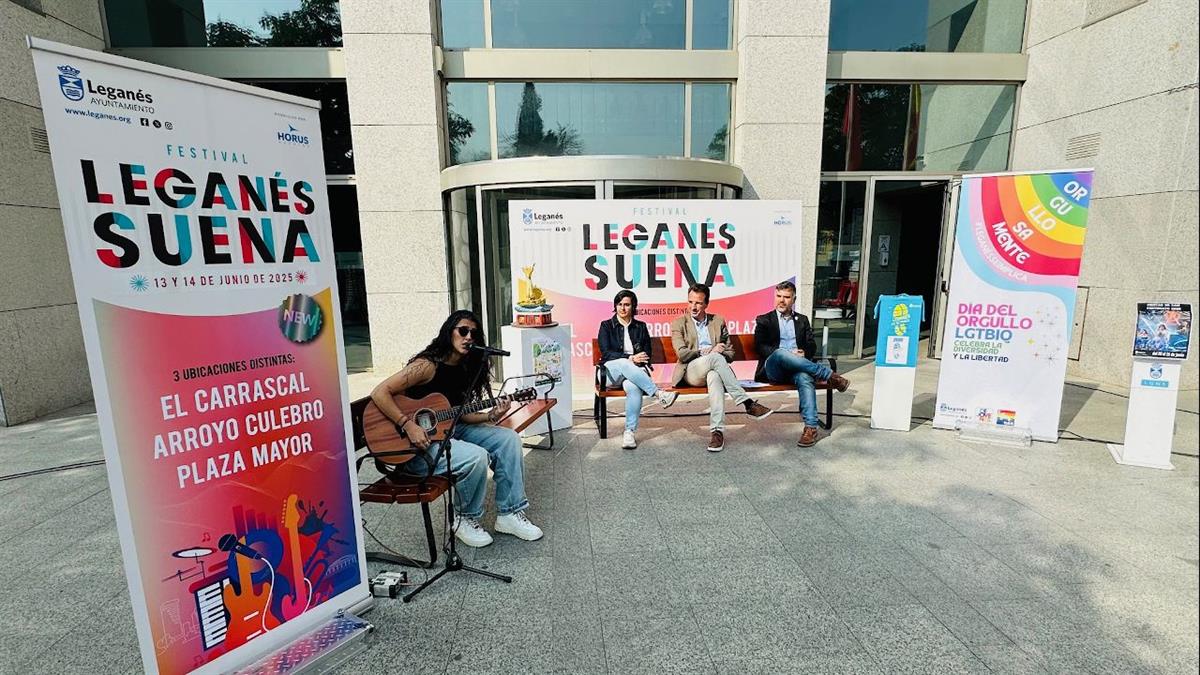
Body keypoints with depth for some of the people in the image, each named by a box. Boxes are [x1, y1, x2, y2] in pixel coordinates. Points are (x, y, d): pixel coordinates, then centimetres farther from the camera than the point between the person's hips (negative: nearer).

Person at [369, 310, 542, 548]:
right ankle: (465, 519, -1)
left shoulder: (464, 369, 6)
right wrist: (408, 425, -28)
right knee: (477, 457, -30)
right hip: (419, 443, -8)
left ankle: (510, 513, 2)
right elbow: (380, 393, -22)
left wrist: (490, 416, -7)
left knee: (509, 439, -5)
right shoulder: (428, 365, -18)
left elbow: (460, 413, 9)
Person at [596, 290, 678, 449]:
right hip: (611, 371, -1)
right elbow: (606, 353, -2)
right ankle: (659, 394, -39)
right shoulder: (606, 326, 10)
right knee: (624, 364, -38)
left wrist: (638, 360, -8)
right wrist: (630, 358, -14)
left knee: (633, 387, -37)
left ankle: (629, 432, -34)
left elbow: (647, 354, 15)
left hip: (635, 371, 1)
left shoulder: (641, 327, 18)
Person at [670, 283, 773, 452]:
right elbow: (682, 354, -4)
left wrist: (715, 352, -5)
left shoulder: (718, 321, 19)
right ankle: (747, 403, -34)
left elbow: (730, 354, 17)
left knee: (714, 376, -38)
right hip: (692, 372, -2)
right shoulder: (679, 324, 10)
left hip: (713, 369, 2)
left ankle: (717, 430, -46)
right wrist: (709, 352, -9)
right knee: (715, 358, -35)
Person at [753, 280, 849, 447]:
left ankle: (811, 427, -41)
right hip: (773, 369, -2)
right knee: (781, 353, -38)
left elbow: (812, 346, 17)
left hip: (796, 368, 2)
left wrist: (804, 353, -9)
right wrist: (789, 354, -14)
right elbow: (760, 347, 0)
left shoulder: (802, 320, 24)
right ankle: (830, 375, -28)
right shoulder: (764, 320, 15)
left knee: (805, 378, -35)